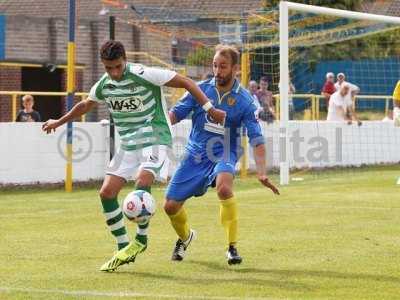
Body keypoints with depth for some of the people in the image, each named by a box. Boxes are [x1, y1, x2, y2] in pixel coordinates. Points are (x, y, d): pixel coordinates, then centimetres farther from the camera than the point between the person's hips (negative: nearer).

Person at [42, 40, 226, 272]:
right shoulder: (103, 86, 2)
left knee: (142, 182, -29)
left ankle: (141, 239, -9)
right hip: (128, 144, 6)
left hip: (154, 138, -6)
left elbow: (185, 82, -12)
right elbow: (85, 105, 24)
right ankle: (124, 248, 6)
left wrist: (209, 109, -16)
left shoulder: (144, 75, -16)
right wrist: (58, 123, 36)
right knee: (107, 192, -5)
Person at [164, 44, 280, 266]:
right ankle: (185, 237, 36)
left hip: (223, 154, -3)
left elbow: (256, 139, -11)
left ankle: (232, 246, -23)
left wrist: (262, 173, -22)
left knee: (224, 187, -36)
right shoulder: (201, 89, -1)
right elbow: (177, 113, 4)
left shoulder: (244, 101, -9)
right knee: (171, 206, 0)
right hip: (195, 154, 3)